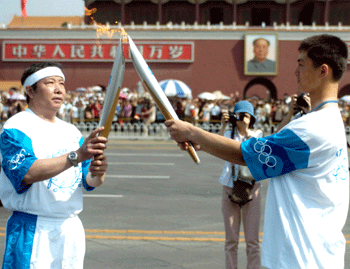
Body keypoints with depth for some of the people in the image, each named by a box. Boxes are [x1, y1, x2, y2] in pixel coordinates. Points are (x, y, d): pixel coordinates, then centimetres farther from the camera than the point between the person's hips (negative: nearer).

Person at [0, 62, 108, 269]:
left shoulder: (71, 131, 13)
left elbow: (90, 181, 8)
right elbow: (27, 172, -25)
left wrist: (96, 173, -16)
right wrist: (77, 155, -31)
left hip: (71, 229, 6)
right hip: (33, 232, -6)